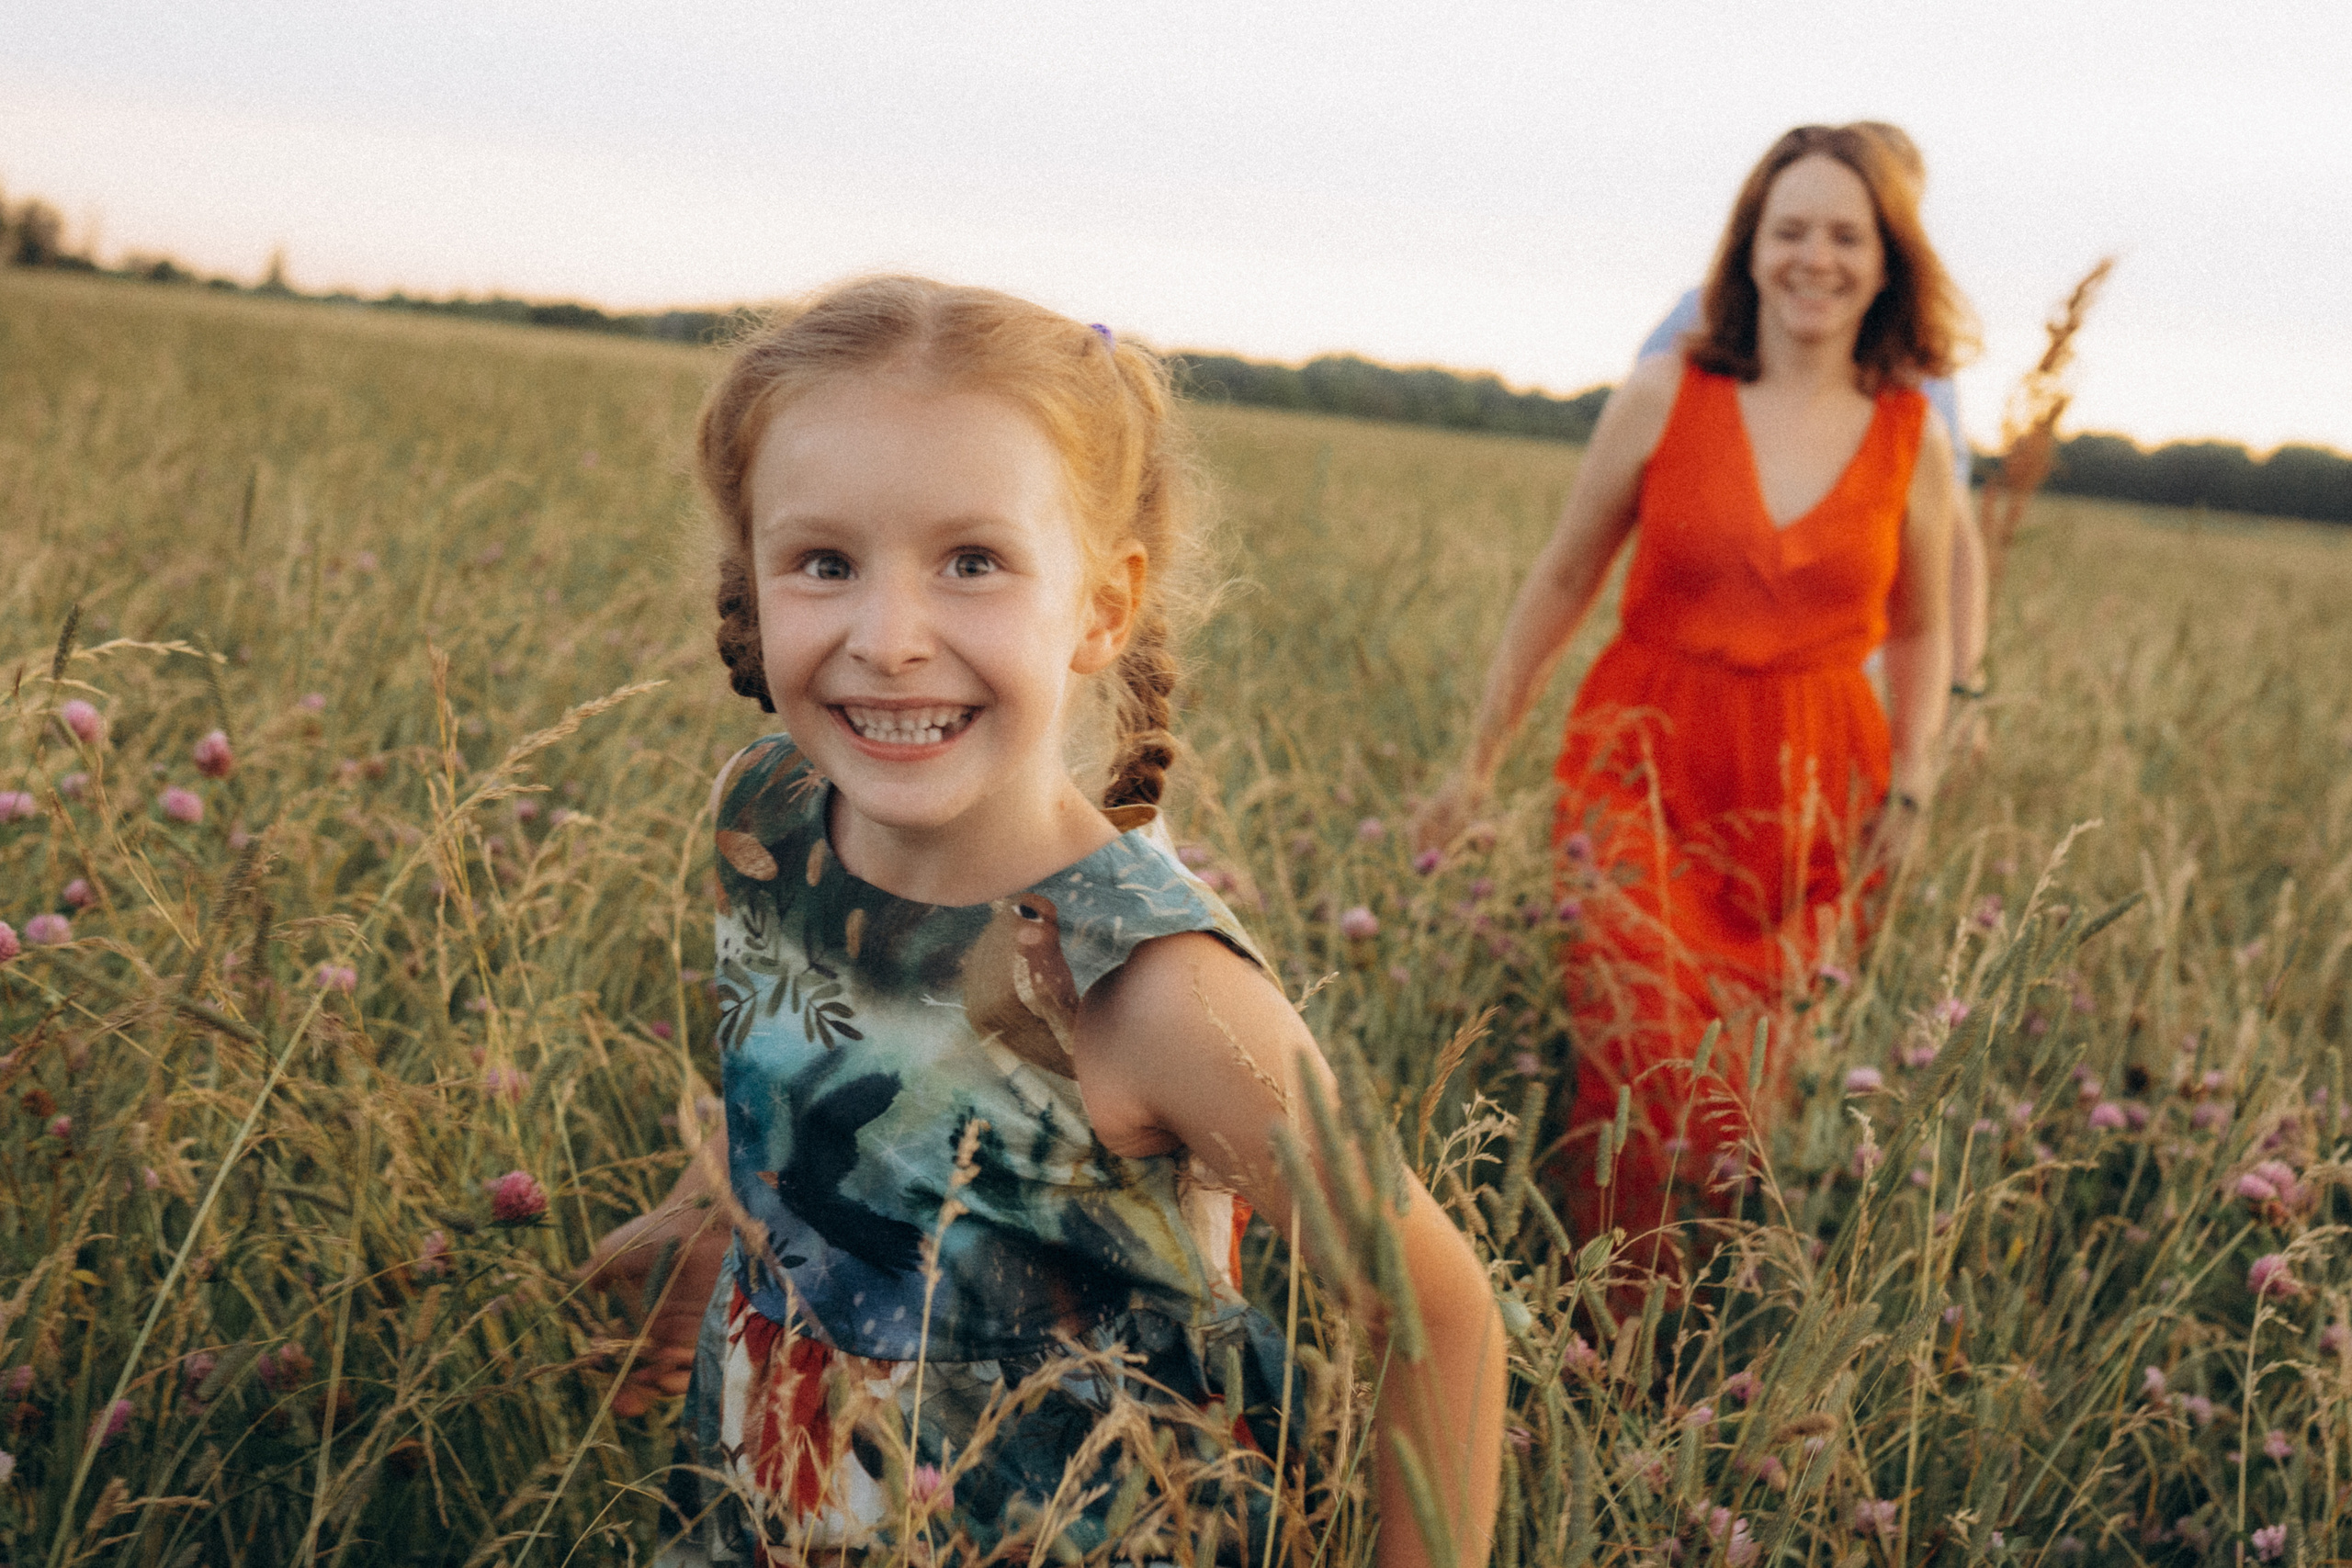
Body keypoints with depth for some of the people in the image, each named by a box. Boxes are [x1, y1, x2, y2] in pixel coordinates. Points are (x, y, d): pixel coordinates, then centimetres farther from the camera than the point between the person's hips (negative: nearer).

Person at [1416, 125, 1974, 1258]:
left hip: (1808, 798, 2)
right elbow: (1562, 583, 5)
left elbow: (1921, 631, 15)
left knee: (1743, 1090, 8)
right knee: (1645, 1066, -14)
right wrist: (1481, 762, 8)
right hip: (1646, 763, -2)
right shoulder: (1665, 397, -3)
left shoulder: (1913, 443, 2)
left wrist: (1911, 774, 1)